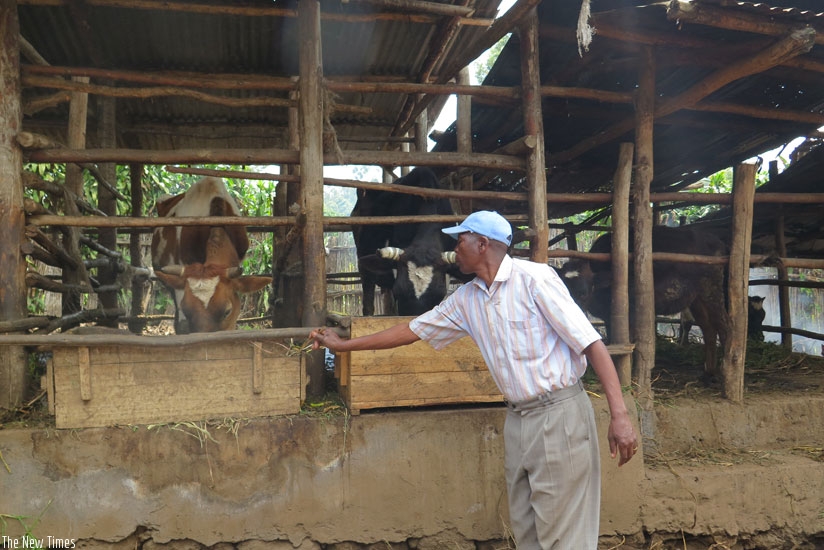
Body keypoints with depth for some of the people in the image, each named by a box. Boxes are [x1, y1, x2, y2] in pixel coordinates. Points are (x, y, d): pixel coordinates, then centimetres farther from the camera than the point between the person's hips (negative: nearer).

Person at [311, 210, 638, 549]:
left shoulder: (534, 278, -12)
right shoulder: (466, 299, 9)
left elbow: (591, 343, -14)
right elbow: (413, 330, 18)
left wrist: (619, 415, -20)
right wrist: (345, 345, 22)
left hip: (559, 414, -7)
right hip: (517, 419, 7)